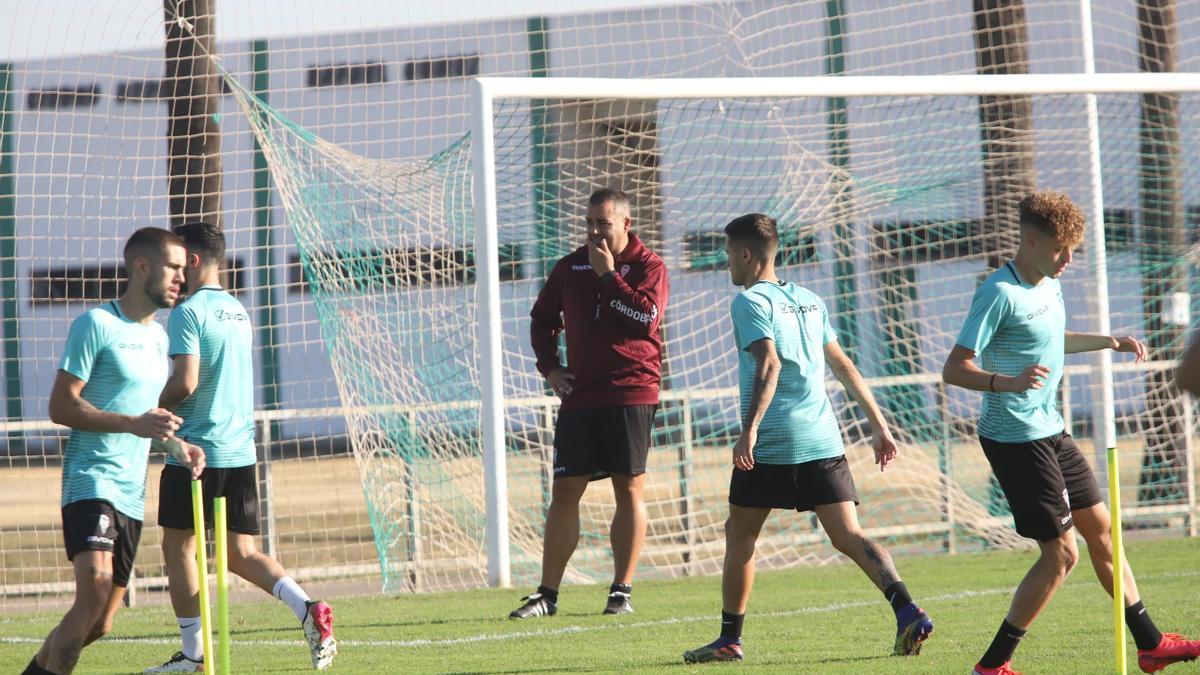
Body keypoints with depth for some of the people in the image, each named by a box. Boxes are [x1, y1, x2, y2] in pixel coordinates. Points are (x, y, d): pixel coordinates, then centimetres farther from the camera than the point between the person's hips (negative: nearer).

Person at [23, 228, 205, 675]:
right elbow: (61, 406, -13)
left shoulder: (158, 336, 18)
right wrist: (134, 424, -24)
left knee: (100, 625, 8)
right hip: (91, 479, -8)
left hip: (132, 495, 8)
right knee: (95, 589, -28)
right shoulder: (96, 324, -7)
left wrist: (178, 446, 10)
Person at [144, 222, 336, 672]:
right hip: (241, 450, 7)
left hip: (197, 449, -7)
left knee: (178, 546, 6)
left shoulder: (189, 312, -11)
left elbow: (185, 383, -20)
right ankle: (309, 611, -13)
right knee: (241, 554, 9)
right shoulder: (237, 311, 15)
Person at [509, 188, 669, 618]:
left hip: (631, 394, -4)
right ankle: (547, 594, 3)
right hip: (578, 396, 4)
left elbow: (647, 317, -18)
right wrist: (548, 366, 10)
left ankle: (622, 591, 7)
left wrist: (608, 275, -15)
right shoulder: (570, 268, 12)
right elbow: (542, 317, 24)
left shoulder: (648, 266, -1)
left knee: (628, 490, 0)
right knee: (565, 491, 1)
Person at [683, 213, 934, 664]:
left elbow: (769, 365, -19)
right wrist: (878, 424, 22)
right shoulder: (809, 301, 18)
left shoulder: (750, 302, -5)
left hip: (771, 444, -6)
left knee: (739, 534, 10)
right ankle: (907, 611, -21)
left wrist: (749, 430, -26)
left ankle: (730, 639, 15)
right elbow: (843, 366, 19)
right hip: (823, 441, 6)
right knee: (848, 535, -1)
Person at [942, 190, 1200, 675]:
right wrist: (1006, 382, -38)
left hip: (1050, 431, 9)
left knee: (1100, 529, 14)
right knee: (1061, 553, -8)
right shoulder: (999, 293, -18)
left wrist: (1109, 342, 27)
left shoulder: (1049, 286, 10)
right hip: (1015, 439, -9)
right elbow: (953, 369, -22)